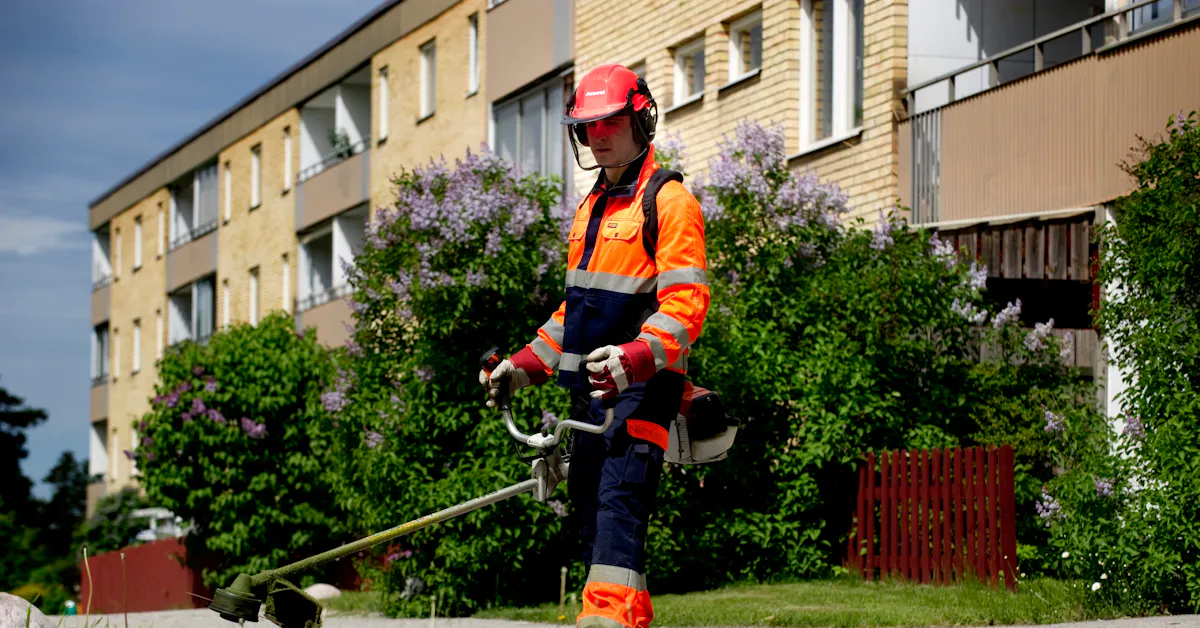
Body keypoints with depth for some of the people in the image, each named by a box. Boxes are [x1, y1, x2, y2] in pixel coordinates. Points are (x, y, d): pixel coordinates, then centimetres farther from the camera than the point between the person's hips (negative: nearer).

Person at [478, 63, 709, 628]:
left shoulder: (669, 202, -7)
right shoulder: (592, 208, 21)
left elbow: (685, 304, -18)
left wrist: (634, 358, -33)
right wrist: (525, 366, 20)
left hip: (640, 387, -9)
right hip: (591, 389, 9)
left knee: (618, 502, -20)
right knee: (592, 513, 7)